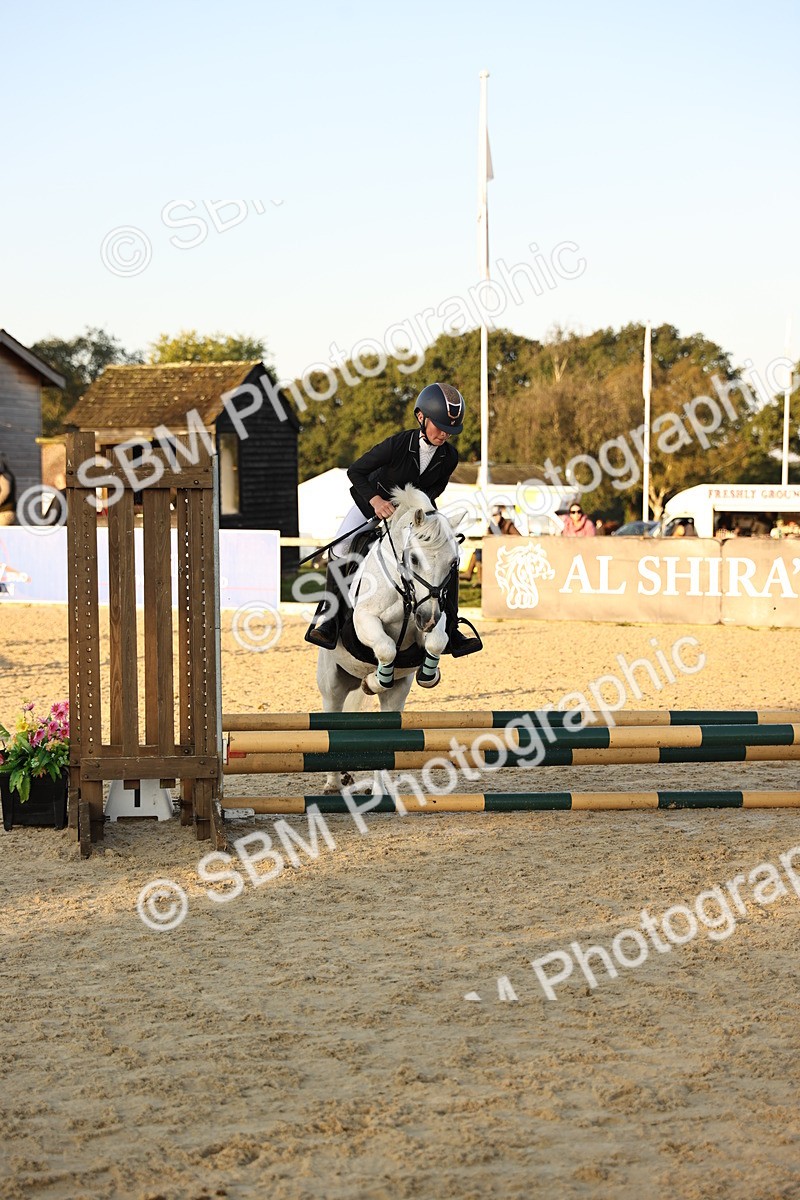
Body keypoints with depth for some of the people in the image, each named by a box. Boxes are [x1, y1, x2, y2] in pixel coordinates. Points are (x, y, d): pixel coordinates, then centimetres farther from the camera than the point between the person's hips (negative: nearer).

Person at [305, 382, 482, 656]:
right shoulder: (397, 444, -32)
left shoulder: (449, 456, -21)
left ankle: (450, 632, -1)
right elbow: (356, 471, -26)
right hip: (374, 501, -3)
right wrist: (376, 500, -41)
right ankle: (328, 618, -10)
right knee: (341, 548, -24)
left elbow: (439, 485, -1)